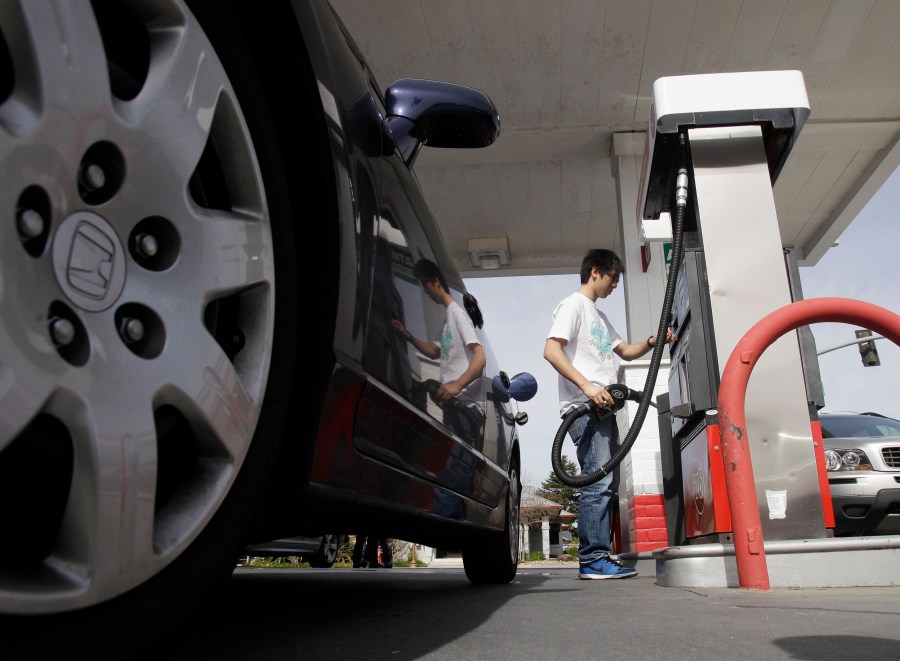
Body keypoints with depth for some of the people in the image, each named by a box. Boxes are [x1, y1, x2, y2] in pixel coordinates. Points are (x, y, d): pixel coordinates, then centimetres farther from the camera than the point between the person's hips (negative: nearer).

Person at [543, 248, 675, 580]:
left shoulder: (599, 316, 27)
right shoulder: (573, 305, -2)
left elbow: (625, 351, 33)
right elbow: (551, 351, -15)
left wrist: (652, 341, 13)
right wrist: (587, 386, -23)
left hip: (603, 408, 10)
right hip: (585, 408, -10)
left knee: (607, 485, 9)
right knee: (598, 483, -14)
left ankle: (598, 558, 15)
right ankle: (592, 559, -9)